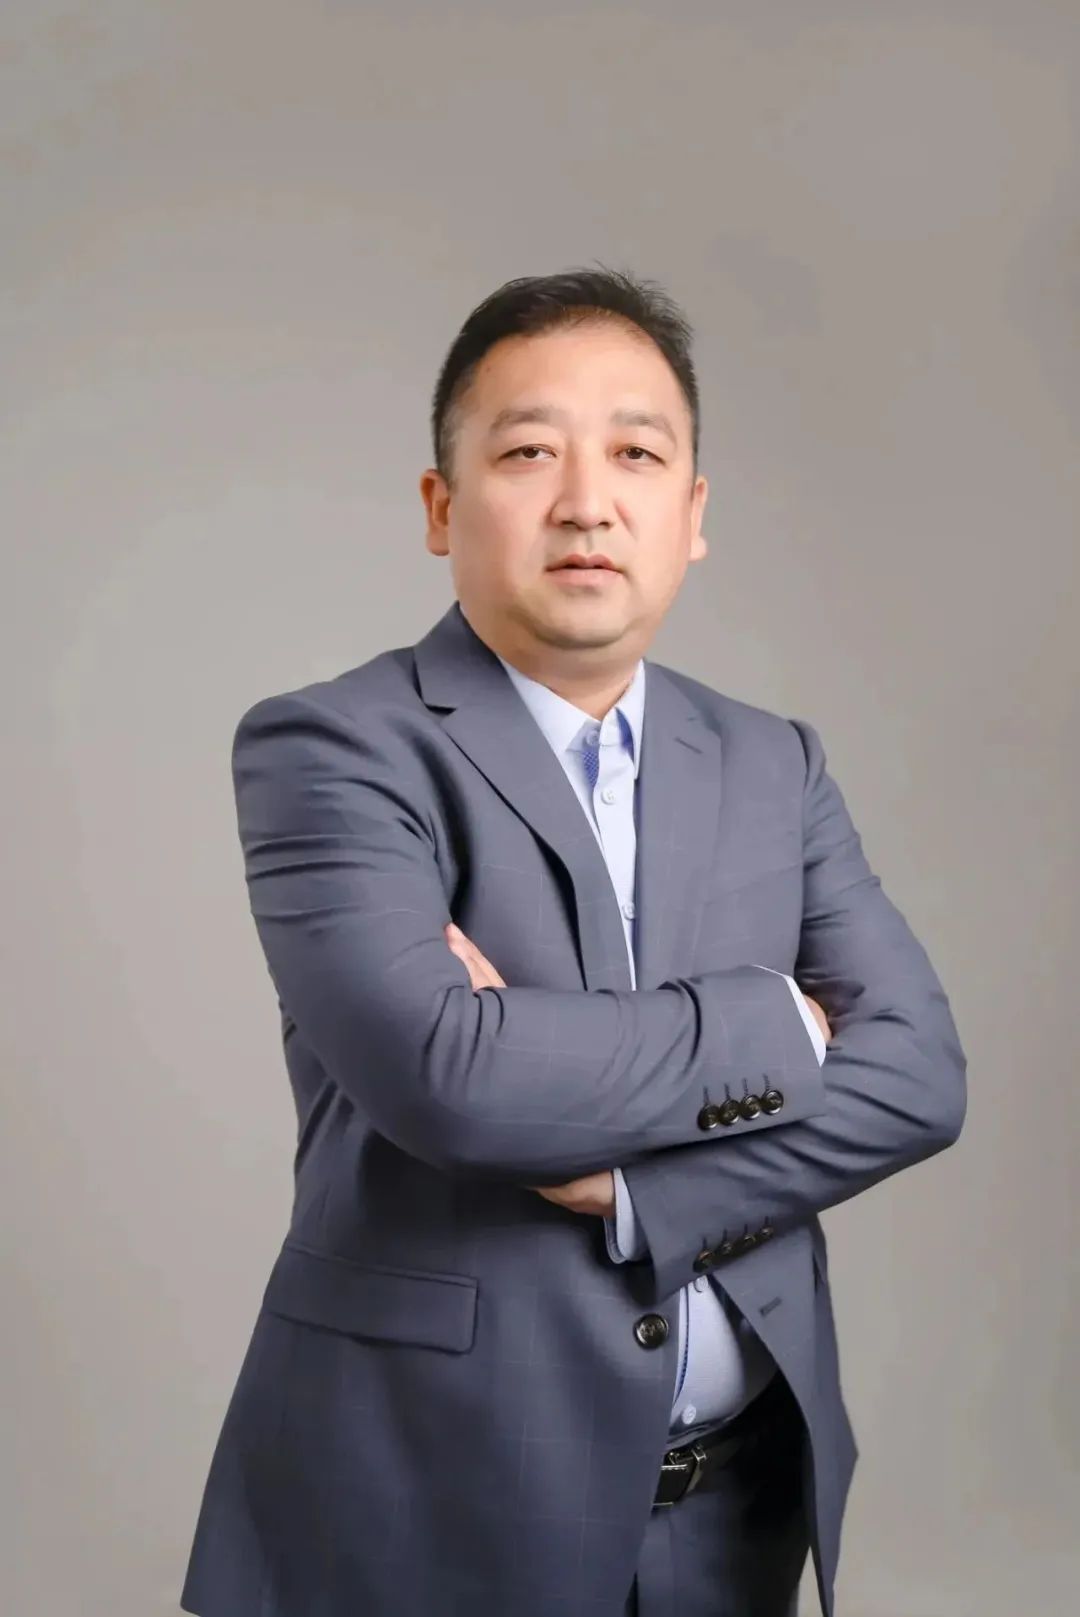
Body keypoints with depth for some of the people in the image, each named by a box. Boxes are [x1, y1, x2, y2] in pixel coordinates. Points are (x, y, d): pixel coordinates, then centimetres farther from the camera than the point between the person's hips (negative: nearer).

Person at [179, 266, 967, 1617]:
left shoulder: (775, 767, 5)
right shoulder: (327, 747, -11)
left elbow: (916, 1072, -5)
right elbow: (439, 1070, -26)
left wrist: (625, 1174, -18)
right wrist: (766, 1029, -13)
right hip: (436, 1504, -4)